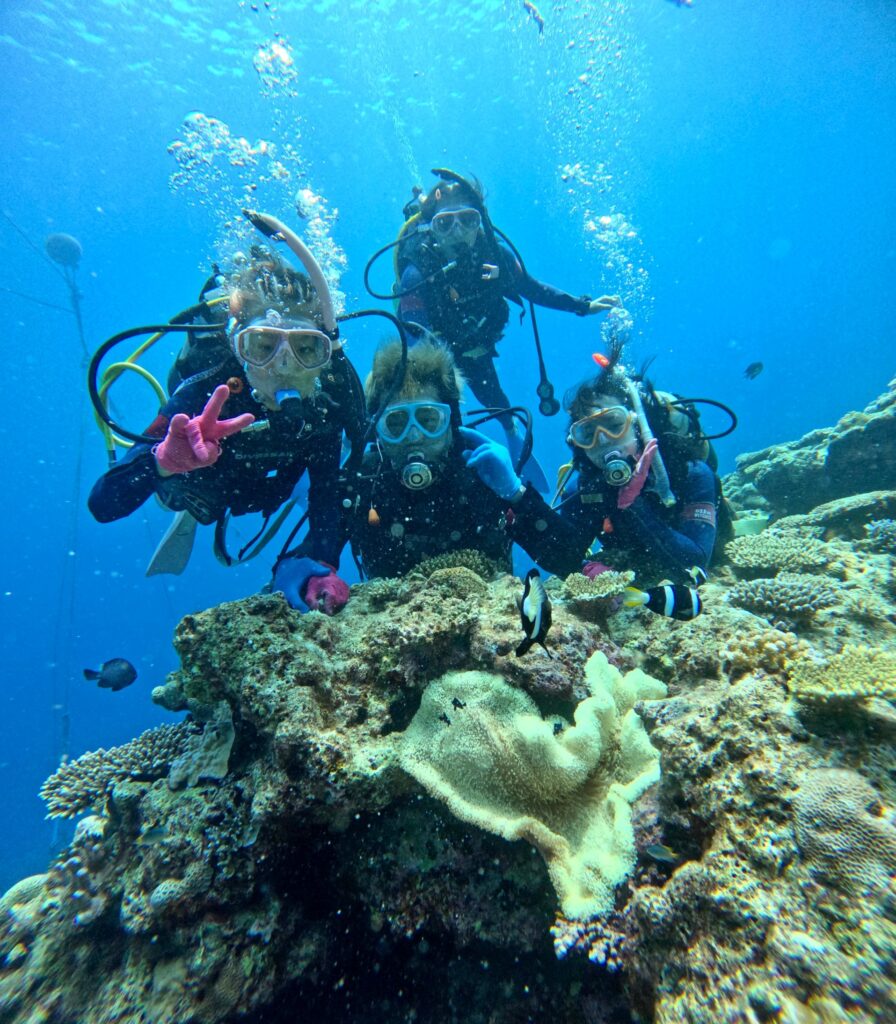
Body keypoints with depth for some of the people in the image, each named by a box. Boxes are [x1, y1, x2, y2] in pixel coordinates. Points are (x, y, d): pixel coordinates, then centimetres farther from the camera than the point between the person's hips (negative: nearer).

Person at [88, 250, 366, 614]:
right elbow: (102, 506, -46)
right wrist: (162, 460, -67)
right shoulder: (204, 395, -43)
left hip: (274, 480, 2)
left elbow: (329, 492, -35)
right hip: (211, 484, -2)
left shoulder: (332, 392, -38)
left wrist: (319, 561, -54)